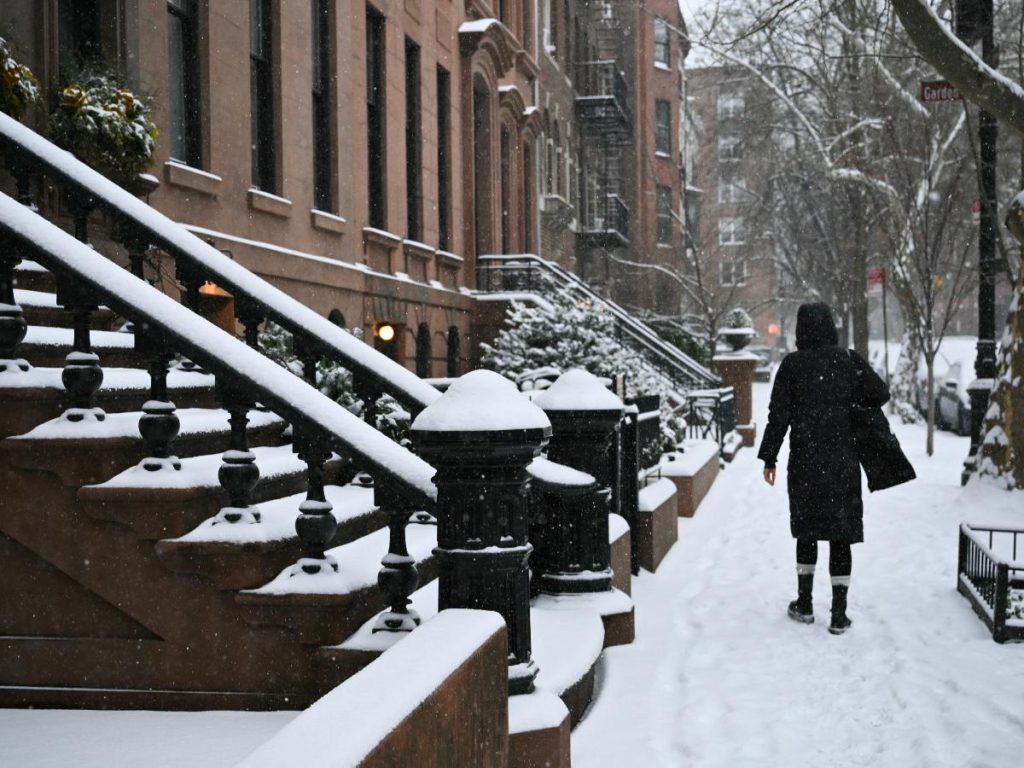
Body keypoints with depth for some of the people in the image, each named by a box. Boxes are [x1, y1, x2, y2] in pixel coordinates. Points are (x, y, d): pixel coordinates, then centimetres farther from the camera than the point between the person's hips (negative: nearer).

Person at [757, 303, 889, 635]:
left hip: (804, 462, 0)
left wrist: (769, 458, 0)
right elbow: (880, 393, 1)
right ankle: (839, 614, 6)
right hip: (842, 463, 1)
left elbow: (778, 416, -7)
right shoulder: (849, 361, -2)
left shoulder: (792, 365, -6)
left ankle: (804, 605, 21)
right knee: (840, 535, 5)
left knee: (806, 531, 15)